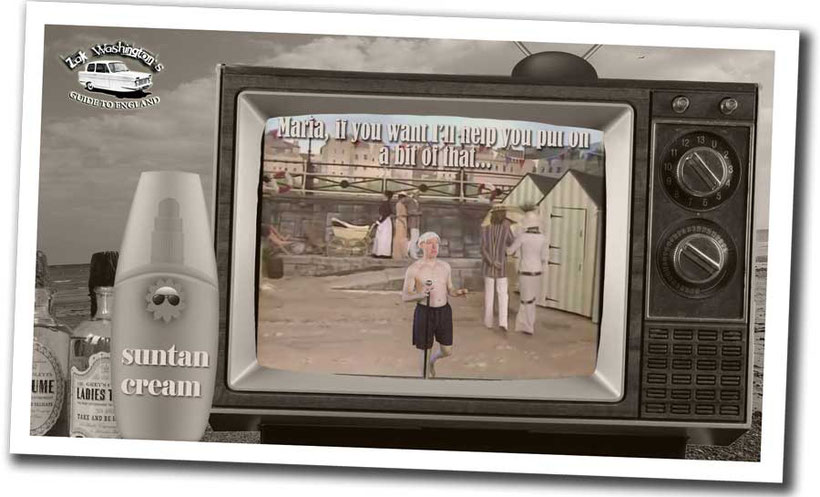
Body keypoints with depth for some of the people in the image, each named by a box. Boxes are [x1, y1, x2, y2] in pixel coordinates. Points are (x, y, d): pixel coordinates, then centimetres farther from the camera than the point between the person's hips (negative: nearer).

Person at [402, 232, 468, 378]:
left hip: (444, 312, 4)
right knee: (425, 352, 4)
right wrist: (420, 295, -29)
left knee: (447, 352, 13)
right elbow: (405, 296, -9)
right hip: (424, 312, -4)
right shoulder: (414, 269, -10)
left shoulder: (445, 266, 5)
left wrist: (458, 292, -10)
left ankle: (432, 361, 47)